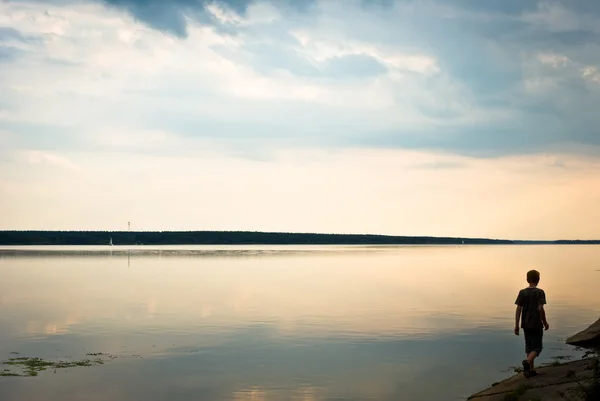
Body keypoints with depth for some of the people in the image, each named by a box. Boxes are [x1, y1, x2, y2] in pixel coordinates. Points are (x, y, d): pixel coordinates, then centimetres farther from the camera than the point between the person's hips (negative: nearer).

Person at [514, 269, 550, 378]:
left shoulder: (522, 292, 2)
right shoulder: (540, 292, -8)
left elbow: (518, 309, -1)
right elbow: (540, 309, -15)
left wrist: (516, 325, 2)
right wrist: (545, 322, -2)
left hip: (525, 324, 4)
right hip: (536, 324, -4)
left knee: (529, 346, 14)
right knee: (537, 347, 2)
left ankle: (531, 370, 16)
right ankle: (527, 361, -25)